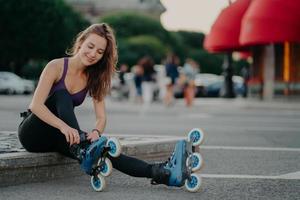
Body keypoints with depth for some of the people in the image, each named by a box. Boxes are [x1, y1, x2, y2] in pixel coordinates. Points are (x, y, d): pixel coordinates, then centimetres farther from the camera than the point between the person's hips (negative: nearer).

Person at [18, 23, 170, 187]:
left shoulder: (93, 79, 1)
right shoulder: (56, 67, -14)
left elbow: (101, 117, -8)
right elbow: (36, 105, -27)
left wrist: (96, 132, -33)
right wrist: (64, 127, -43)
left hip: (58, 137, 4)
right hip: (33, 133, -3)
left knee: (96, 146, -26)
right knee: (62, 95, -30)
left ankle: (155, 172, -44)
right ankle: (82, 151, -48)